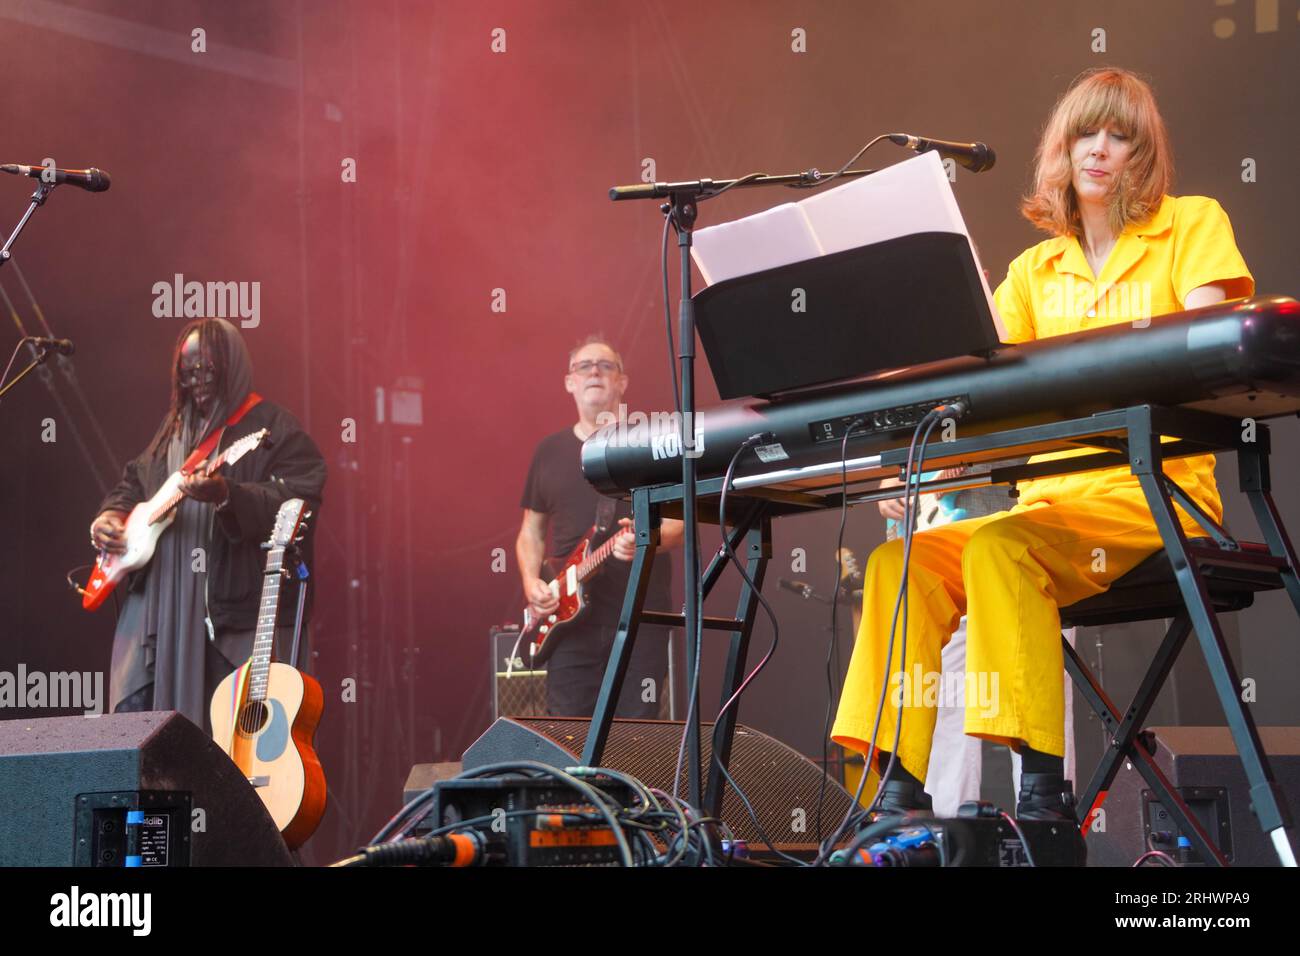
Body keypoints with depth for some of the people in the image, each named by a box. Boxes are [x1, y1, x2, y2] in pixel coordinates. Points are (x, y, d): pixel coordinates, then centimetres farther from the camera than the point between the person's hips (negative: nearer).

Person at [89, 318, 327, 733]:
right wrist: (112, 514, 10)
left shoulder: (275, 430, -4)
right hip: (159, 603, 7)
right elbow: (134, 483, 31)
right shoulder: (173, 428, 20)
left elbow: (296, 500, -17)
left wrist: (226, 495, -32)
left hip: (238, 609, -7)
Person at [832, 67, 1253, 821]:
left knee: (1001, 549, -33)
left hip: (1156, 491, -5)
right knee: (904, 560, -20)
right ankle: (898, 791, -22)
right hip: (1052, 496, 5)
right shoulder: (1037, 269, 19)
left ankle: (1043, 787, -32)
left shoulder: (1193, 224, 6)